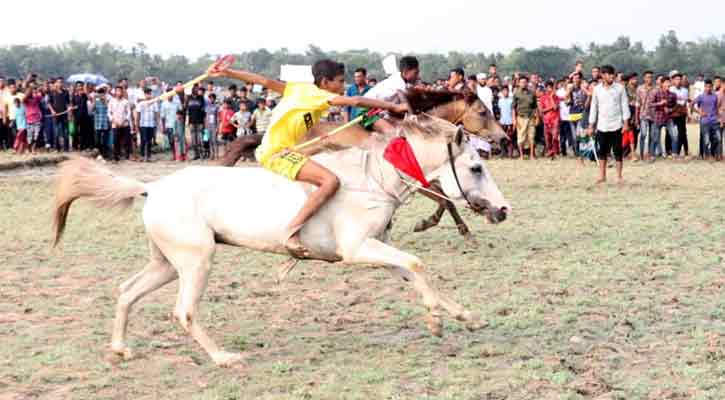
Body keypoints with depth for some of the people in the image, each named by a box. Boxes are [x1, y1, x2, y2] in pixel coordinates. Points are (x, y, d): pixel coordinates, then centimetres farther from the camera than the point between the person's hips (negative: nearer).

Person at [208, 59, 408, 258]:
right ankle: (292, 233, -32)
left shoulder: (300, 89, 16)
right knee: (331, 181, -26)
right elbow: (356, 101, -15)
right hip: (277, 153, -10)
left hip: (271, 152, 10)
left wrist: (226, 73, 11)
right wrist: (393, 107, -12)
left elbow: (265, 81, 12)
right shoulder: (317, 94, -8)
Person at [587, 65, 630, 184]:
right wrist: (591, 126, 6)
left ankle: (619, 176, 7)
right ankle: (602, 175, 16)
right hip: (602, 125, 2)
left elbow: (624, 105, -1)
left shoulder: (619, 88, -2)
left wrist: (626, 123, -7)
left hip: (616, 125, -2)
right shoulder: (597, 89, 3)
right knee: (602, 151, 6)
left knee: (617, 151, 0)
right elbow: (594, 107, 8)